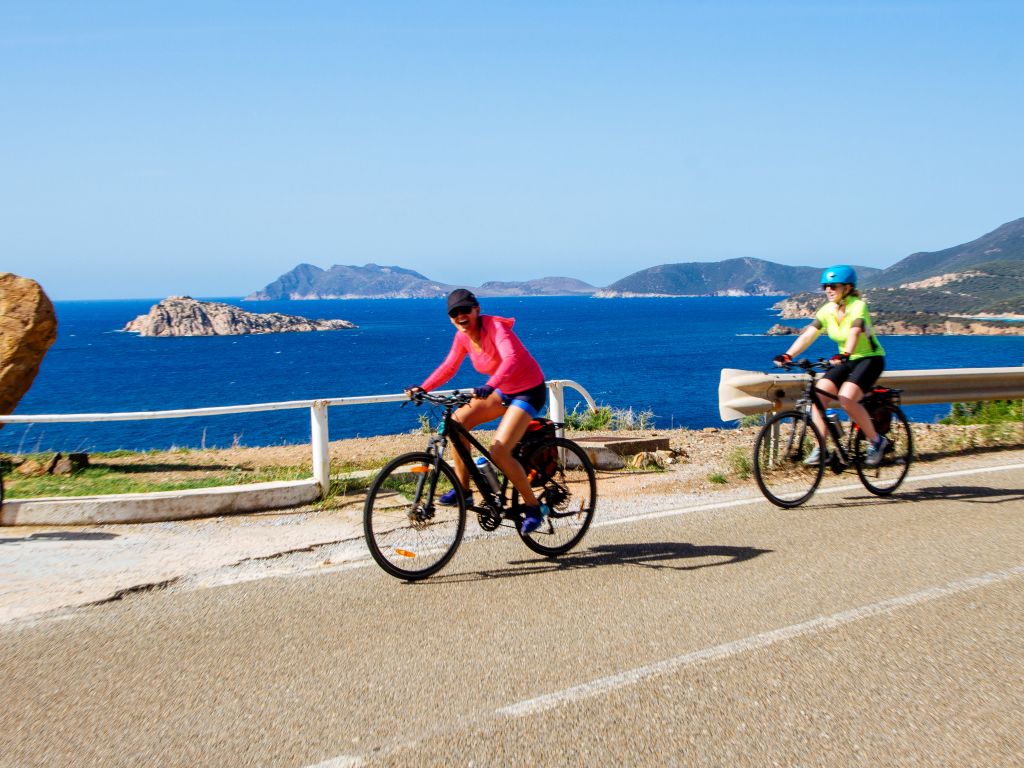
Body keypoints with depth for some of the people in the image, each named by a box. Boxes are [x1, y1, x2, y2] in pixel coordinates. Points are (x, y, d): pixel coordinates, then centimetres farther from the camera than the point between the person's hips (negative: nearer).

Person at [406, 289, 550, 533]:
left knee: (499, 451, -21)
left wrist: (490, 386, -58)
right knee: (457, 420, -10)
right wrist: (422, 388, -6)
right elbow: (449, 367, 8)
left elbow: (510, 359, -42)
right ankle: (462, 489, 1)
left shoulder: (495, 326, -25)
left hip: (529, 392, -8)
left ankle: (533, 506, -3)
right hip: (503, 391, 8)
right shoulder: (463, 337, -3)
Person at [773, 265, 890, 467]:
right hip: (845, 361, 6)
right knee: (817, 396, -15)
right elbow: (808, 335, -13)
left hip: (870, 359, -6)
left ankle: (876, 441, -8)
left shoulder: (858, 306, -20)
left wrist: (844, 355, -57)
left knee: (846, 399, -28)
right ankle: (821, 448, -6)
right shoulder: (827, 311, -3)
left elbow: (854, 333, -39)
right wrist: (787, 355, -28)